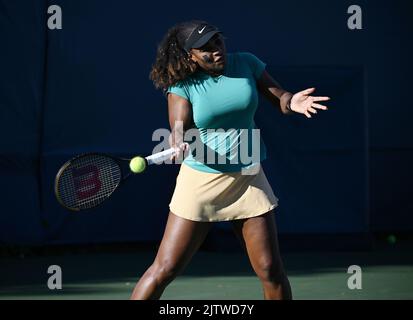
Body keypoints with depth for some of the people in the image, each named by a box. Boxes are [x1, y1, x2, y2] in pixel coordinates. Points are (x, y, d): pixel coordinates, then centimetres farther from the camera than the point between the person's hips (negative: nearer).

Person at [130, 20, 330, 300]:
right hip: (201, 181, -2)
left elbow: (280, 97, 5)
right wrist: (180, 143, -40)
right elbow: (179, 129, -16)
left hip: (249, 179, 3)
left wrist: (291, 102, -19)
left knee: (271, 270, 1)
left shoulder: (246, 64, -1)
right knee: (165, 269, -4)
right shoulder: (183, 85, -9)